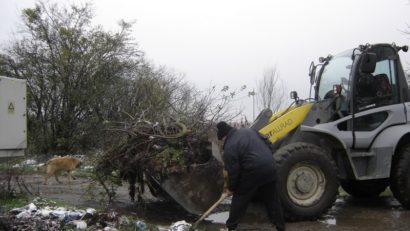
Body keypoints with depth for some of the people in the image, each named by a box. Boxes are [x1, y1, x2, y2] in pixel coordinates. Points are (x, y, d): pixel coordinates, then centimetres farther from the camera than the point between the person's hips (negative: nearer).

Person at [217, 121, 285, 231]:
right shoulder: (249, 130, 14)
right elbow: (268, 143, 16)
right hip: (270, 168, 6)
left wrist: (231, 188, 8)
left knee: (239, 200, 12)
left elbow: (233, 172, -6)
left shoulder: (230, 147, -6)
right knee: (273, 200, 17)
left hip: (253, 172, -6)